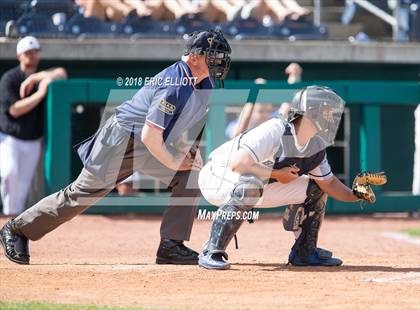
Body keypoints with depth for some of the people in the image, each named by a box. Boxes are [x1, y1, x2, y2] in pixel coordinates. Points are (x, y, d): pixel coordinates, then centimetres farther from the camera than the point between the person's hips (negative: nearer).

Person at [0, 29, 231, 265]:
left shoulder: (205, 82, -3)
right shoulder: (173, 86, -30)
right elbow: (150, 135, -31)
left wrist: (191, 149, 3)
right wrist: (173, 162, -19)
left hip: (153, 146, 8)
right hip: (121, 139, -8)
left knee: (192, 174, -8)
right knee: (83, 193, -2)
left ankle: (171, 246, -4)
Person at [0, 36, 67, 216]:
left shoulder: (42, 78, 6)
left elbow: (61, 74, -14)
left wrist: (35, 78, -22)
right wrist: (40, 94, -23)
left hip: (33, 142, 4)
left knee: (24, 183, 2)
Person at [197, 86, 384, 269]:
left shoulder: (316, 144, -4)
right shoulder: (275, 131, -30)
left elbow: (328, 182, 6)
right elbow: (237, 164, -39)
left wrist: (355, 195, -14)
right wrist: (277, 174, -28)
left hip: (255, 186, 9)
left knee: (315, 188, 5)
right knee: (250, 183, -42)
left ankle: (305, 252, 15)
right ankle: (212, 252, -37)